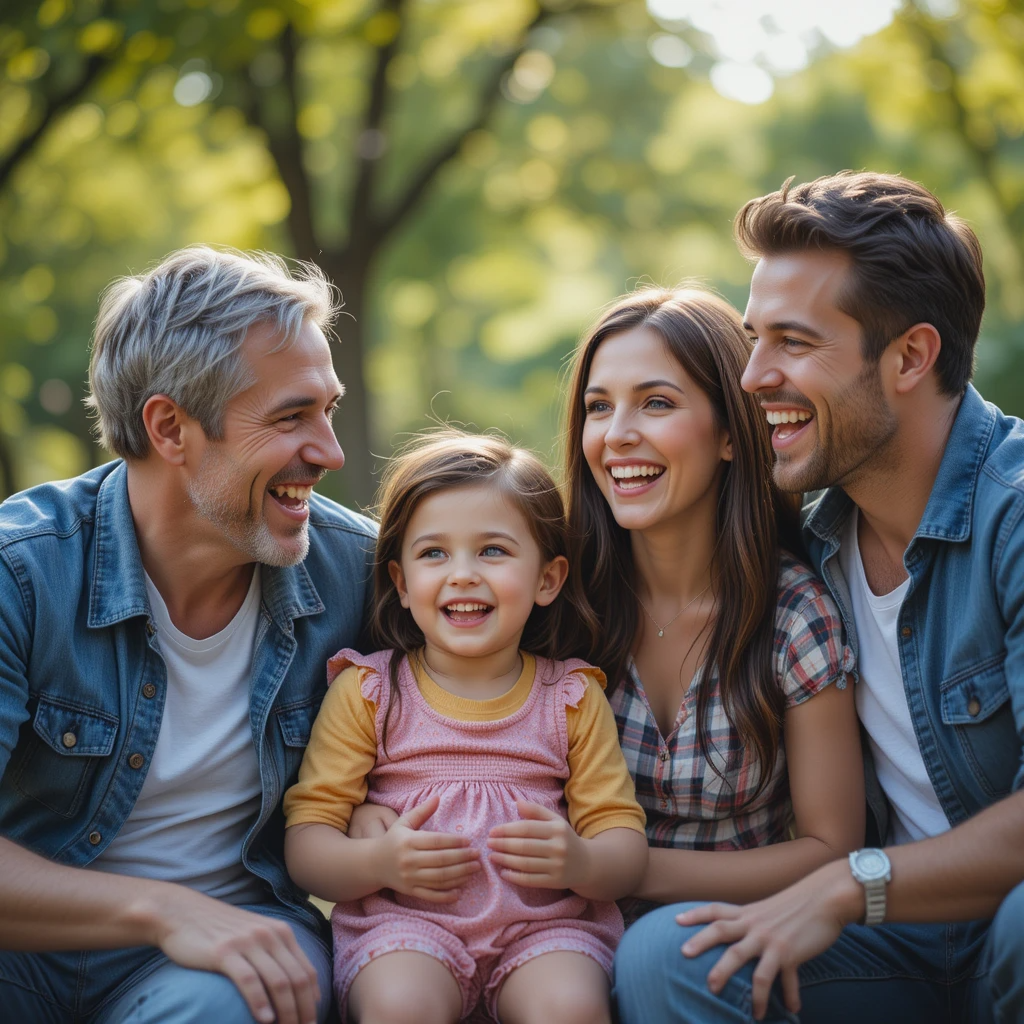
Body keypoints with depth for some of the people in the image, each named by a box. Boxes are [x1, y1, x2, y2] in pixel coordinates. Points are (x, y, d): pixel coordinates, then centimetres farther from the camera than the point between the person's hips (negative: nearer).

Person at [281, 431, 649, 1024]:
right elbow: (306, 839, 2)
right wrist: (376, 861, -19)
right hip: (402, 920, 0)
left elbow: (624, 840, 6)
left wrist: (582, 863, -17)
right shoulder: (367, 691, 7)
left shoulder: (573, 697, 10)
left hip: (544, 922, 1)